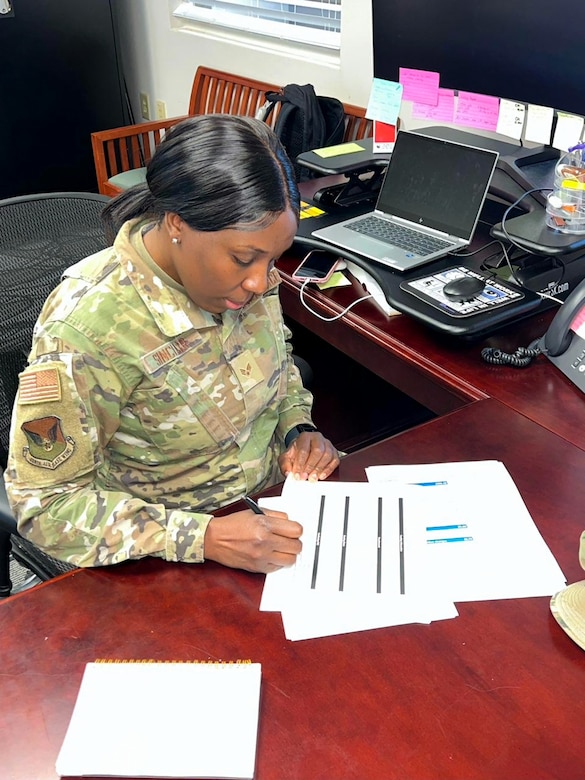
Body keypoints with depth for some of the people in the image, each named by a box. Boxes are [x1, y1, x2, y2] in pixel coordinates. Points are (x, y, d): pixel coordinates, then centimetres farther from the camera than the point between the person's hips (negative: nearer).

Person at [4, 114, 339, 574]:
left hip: (275, 499, 6)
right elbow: (45, 504, -20)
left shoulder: (241, 264, -9)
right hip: (170, 566, -5)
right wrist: (203, 538, -29)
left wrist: (299, 429, -7)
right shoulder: (86, 328, -27)